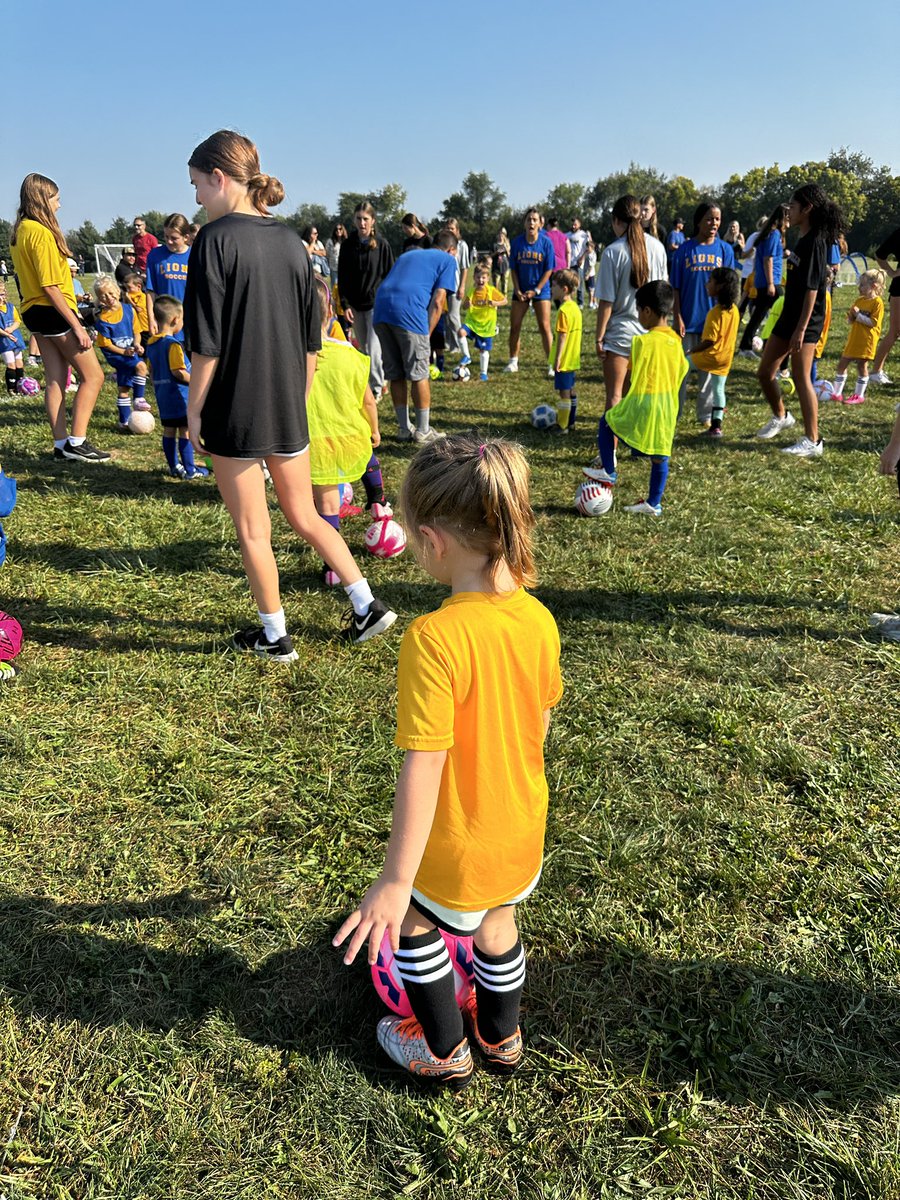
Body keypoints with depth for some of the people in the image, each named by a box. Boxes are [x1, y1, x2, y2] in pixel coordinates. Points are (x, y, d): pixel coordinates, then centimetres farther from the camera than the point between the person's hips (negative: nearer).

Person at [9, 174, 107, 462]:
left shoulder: (20, 231, 12)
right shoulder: (42, 232, -17)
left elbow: (29, 276, 15)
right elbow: (50, 287, -21)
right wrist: (77, 326, -20)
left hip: (34, 311, 9)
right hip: (52, 311, -9)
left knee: (55, 380, 10)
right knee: (92, 375, -3)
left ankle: (61, 444, 13)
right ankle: (76, 443, -6)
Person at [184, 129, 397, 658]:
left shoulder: (217, 238, -12)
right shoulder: (291, 241, 7)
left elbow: (207, 342, -15)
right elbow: (312, 340, 11)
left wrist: (194, 410, -5)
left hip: (234, 410, -6)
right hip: (288, 410, 6)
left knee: (253, 531, 8)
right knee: (305, 516, 19)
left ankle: (274, 636, 19)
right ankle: (368, 605, 19)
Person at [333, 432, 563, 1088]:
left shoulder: (433, 638, -32)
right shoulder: (538, 619, -11)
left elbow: (424, 765, -30)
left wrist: (396, 879, -22)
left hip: (457, 848, -5)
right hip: (523, 830, 6)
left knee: (411, 918, 25)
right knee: (497, 924, 31)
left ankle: (445, 1051, 42)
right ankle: (502, 1037, 54)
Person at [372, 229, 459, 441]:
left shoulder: (407, 255, 34)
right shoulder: (448, 260, 16)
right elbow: (437, 302, 3)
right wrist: (427, 335, 6)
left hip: (381, 309, 6)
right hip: (409, 312, -6)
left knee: (395, 375, 13)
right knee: (419, 375, 5)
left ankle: (405, 429, 21)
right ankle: (423, 431, 12)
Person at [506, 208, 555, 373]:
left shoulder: (546, 242, -9)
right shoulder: (517, 242, -4)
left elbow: (549, 270, -7)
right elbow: (513, 268, 2)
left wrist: (536, 290, -13)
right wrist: (517, 290, -8)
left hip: (540, 290, -2)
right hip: (520, 290, 2)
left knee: (544, 327, -5)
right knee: (514, 327, 4)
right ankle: (513, 362, 16)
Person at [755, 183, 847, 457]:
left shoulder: (815, 242, -15)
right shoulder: (802, 240, 13)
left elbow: (811, 288, -21)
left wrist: (801, 329, -24)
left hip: (806, 321, -9)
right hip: (789, 316, 9)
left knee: (800, 378, -9)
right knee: (765, 372, 13)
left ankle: (813, 442, -3)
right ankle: (780, 417, 35)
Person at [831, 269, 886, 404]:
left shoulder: (877, 302, -10)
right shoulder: (859, 300, 10)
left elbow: (873, 322, -18)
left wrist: (859, 315, -20)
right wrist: (851, 317, -6)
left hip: (867, 341, -7)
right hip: (853, 339, 7)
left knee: (862, 366, -1)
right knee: (842, 363, 6)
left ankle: (859, 395, 10)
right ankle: (837, 393, 13)